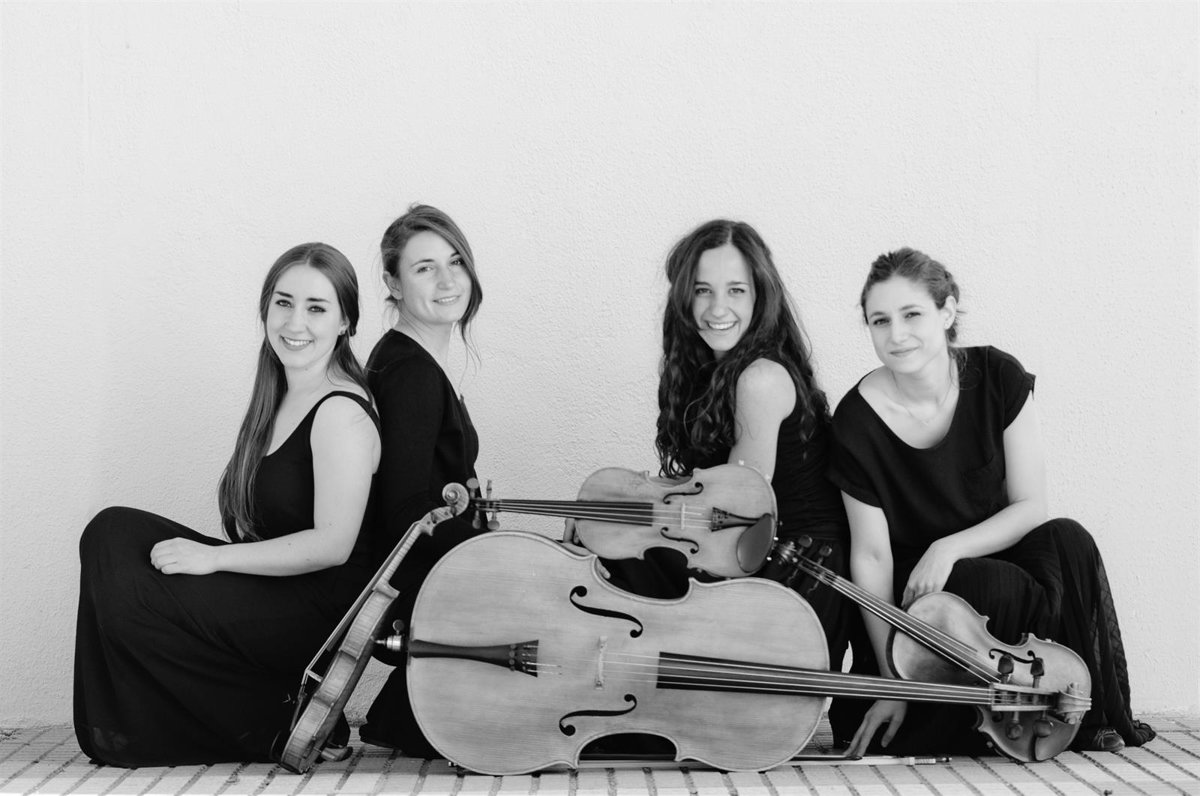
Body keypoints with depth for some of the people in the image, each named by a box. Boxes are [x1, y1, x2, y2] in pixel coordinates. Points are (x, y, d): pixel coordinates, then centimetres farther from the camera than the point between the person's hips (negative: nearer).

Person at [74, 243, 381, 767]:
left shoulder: (342, 413, -15)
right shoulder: (281, 399, 13)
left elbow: (332, 545, -21)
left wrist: (213, 557, -17)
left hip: (320, 615, -9)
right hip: (270, 588, 9)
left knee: (128, 601, -18)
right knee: (114, 532, -1)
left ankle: (276, 728, -3)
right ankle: (124, 733, 1)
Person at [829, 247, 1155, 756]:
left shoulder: (998, 378, -9)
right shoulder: (857, 422, -16)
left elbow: (1030, 506, -7)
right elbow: (871, 556, -14)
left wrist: (950, 548, -25)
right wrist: (892, 685, -15)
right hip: (915, 595, -3)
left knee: (1068, 541, -28)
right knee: (1005, 588, -33)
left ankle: (1093, 721, -14)